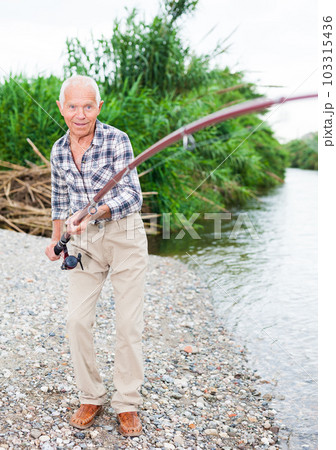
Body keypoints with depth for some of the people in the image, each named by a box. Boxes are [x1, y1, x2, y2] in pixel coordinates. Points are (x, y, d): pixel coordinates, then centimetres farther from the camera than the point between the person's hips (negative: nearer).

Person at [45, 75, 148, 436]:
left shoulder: (116, 140, -13)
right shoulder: (59, 151, 3)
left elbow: (132, 196, -20)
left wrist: (94, 213, -35)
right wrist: (56, 240, 20)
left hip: (124, 235, -4)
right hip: (84, 241, 4)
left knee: (128, 323, -1)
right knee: (77, 319, -1)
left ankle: (127, 404, 16)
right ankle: (91, 398, 19)